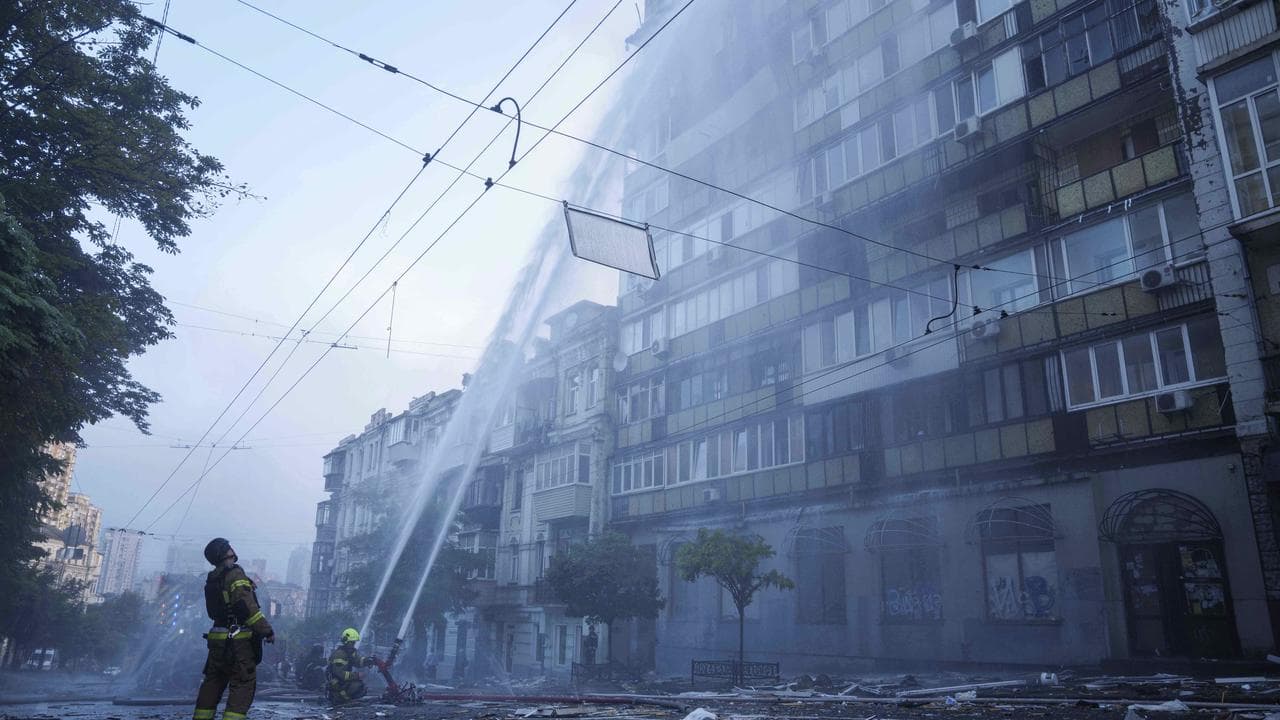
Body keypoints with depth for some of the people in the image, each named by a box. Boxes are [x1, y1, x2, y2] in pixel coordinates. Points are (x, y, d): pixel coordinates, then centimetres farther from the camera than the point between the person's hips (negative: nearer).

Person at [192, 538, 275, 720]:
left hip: (217, 638, 8)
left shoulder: (211, 580, 13)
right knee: (244, 685, -4)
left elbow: (213, 612, 18)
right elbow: (248, 607, -21)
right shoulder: (235, 575, -13)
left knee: (212, 683, 18)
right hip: (239, 639, -8)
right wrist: (267, 630, -17)